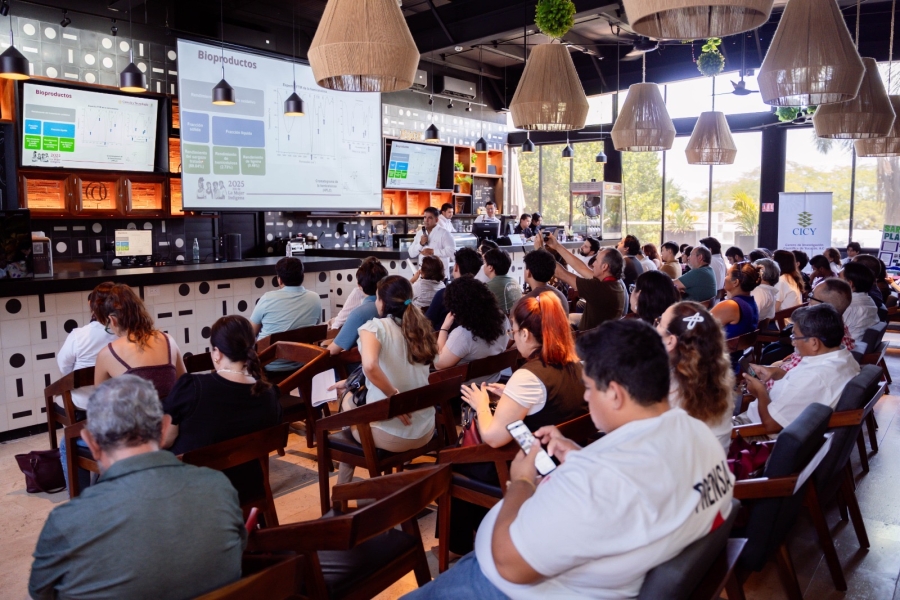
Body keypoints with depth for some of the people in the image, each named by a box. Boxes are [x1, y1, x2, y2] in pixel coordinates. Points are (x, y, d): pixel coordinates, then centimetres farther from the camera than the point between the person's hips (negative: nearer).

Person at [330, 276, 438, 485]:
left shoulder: (375, 327, -12)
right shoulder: (419, 328, 6)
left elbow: (370, 366, -32)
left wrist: (394, 397, -18)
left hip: (389, 436, -6)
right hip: (425, 432, 6)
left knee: (347, 398, 26)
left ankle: (343, 488, 41)